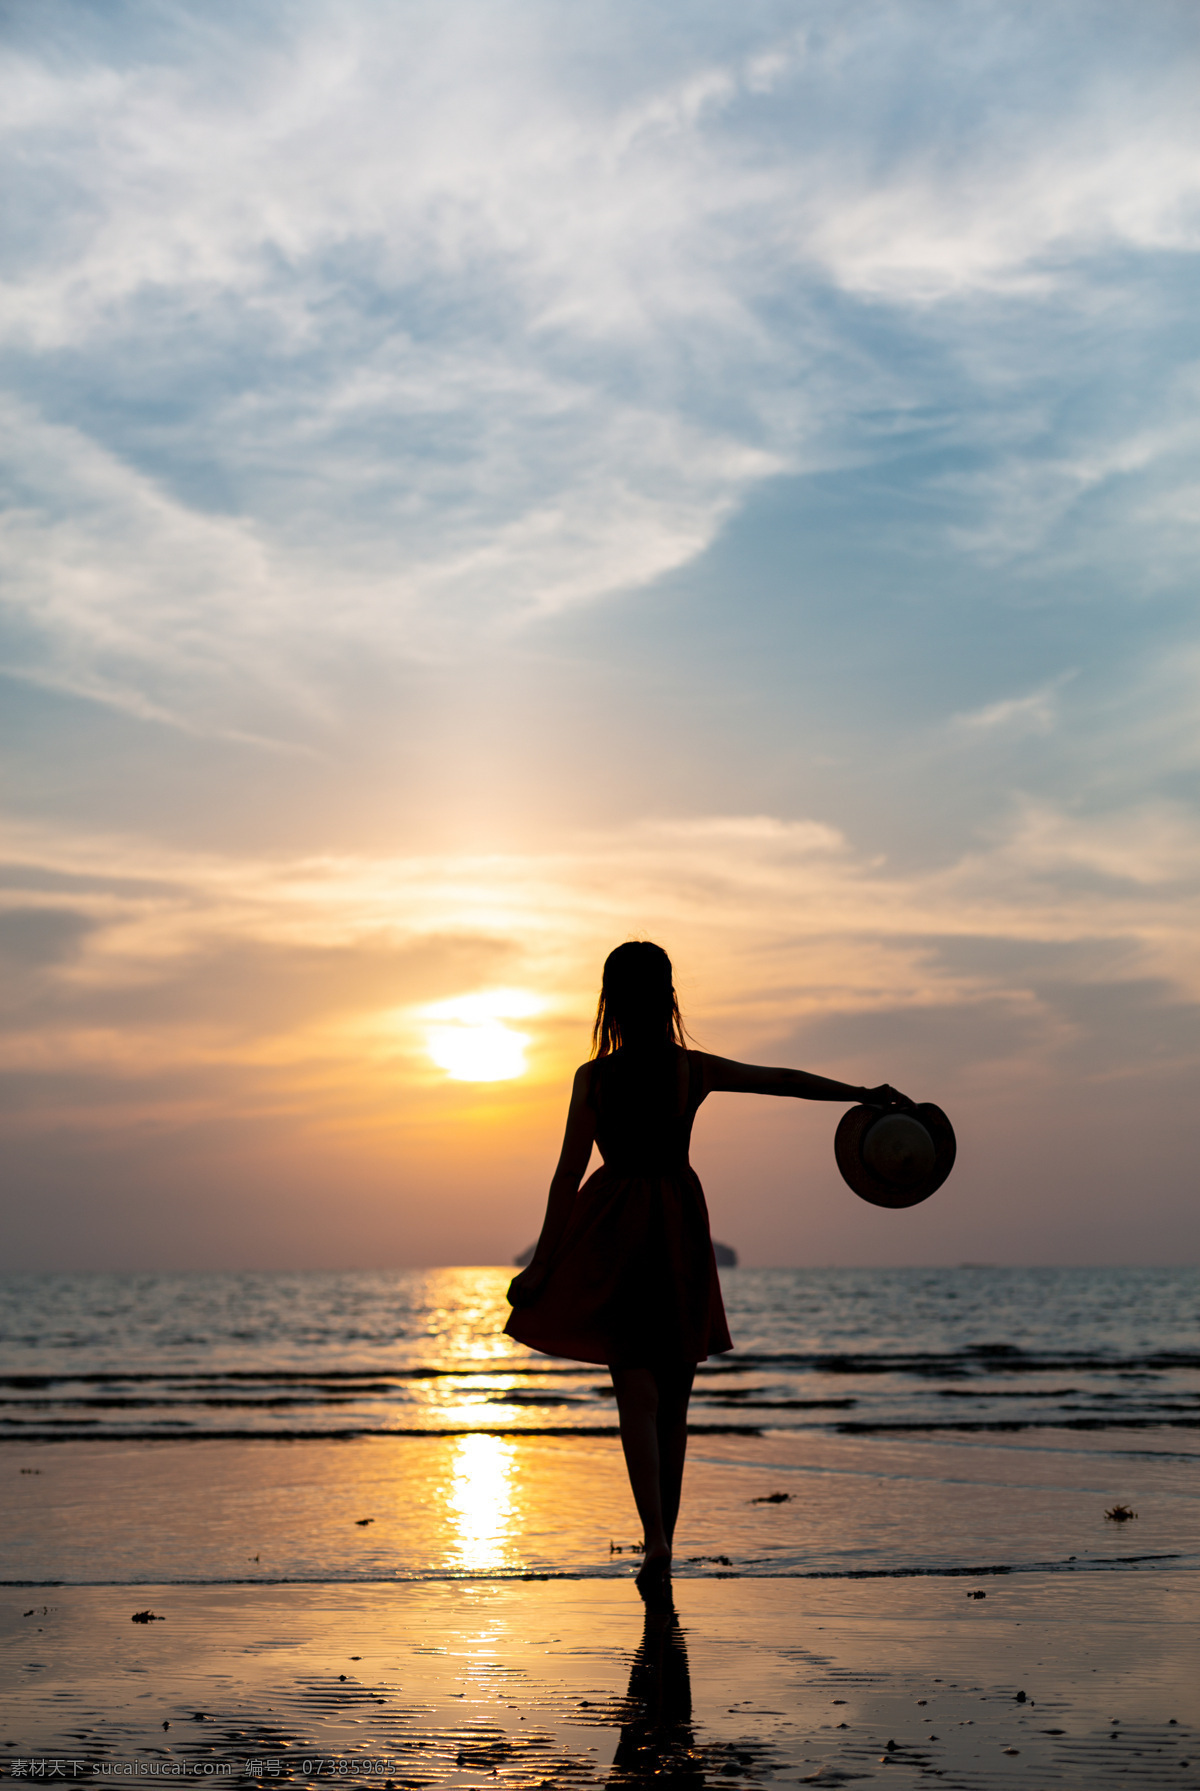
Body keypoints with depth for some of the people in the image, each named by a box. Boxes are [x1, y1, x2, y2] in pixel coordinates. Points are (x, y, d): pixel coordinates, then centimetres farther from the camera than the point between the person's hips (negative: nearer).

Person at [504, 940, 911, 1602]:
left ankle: (655, 1544, -21)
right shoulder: (694, 1070, -4)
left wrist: (542, 1264, 0)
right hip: (679, 1234, 2)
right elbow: (786, 1080, 5)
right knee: (671, 1399, 13)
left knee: (637, 1395, -4)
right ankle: (661, 1548, 20)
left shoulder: (593, 1077, -7)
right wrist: (865, 1095, 14)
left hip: (615, 1236, -2)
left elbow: (567, 1176, -6)